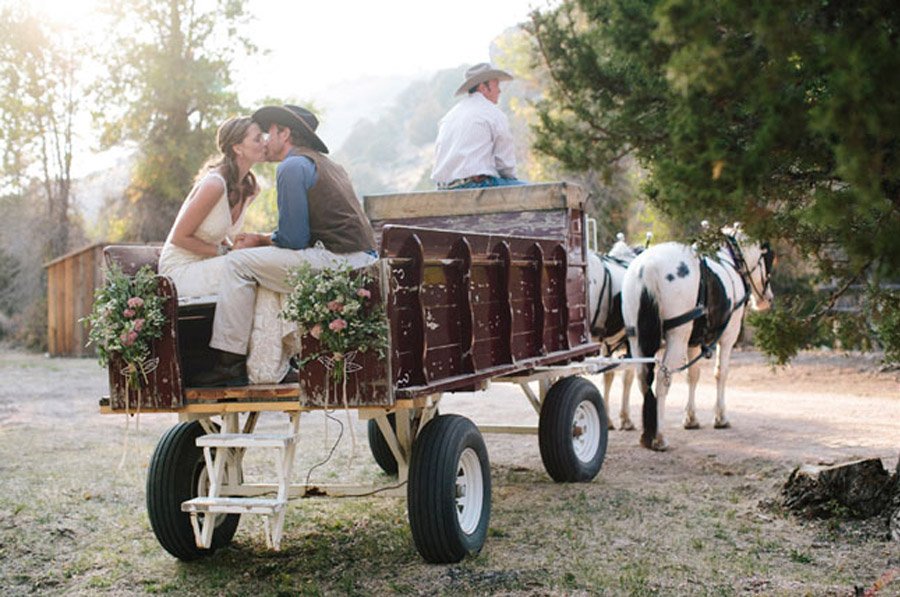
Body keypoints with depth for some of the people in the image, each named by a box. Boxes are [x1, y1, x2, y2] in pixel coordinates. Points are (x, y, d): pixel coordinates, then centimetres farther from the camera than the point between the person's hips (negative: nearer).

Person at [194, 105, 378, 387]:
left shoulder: (292, 166, -6)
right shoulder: (324, 163, 24)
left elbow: (293, 239, -12)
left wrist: (261, 242, 7)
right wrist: (264, 239, 19)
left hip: (338, 261, -10)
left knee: (239, 263, -4)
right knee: (268, 261, 28)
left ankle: (230, 361, -5)